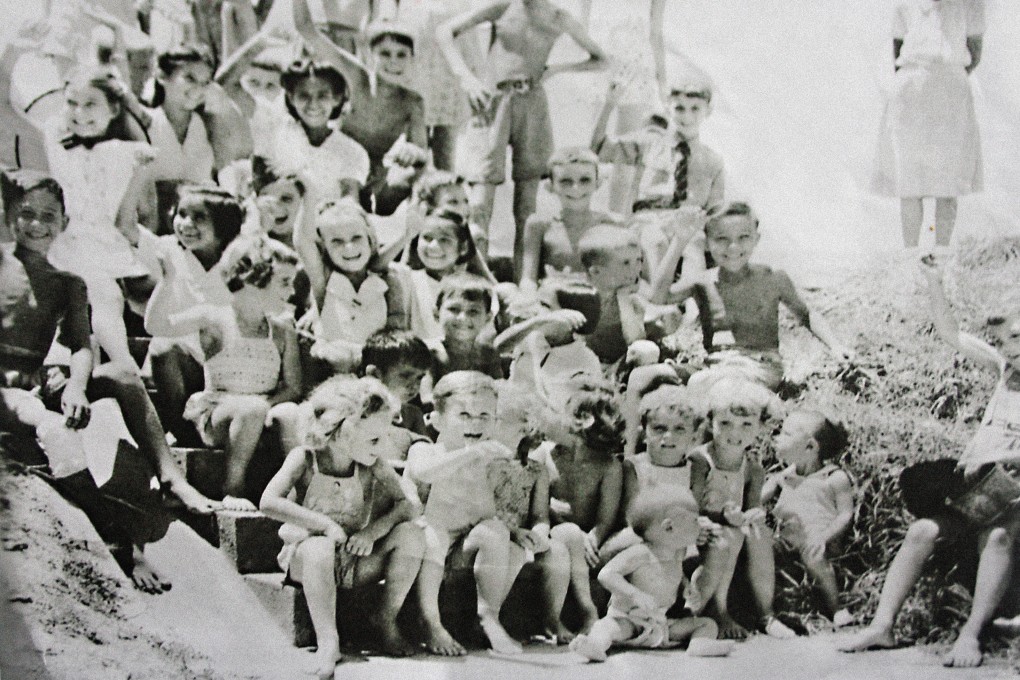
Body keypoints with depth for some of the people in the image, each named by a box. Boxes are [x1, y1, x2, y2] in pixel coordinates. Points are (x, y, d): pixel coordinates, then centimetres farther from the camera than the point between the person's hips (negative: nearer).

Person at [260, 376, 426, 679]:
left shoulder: (373, 467, -3)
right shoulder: (305, 458, -12)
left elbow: (410, 506, -7)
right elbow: (268, 502, -25)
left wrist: (374, 530, -25)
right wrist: (326, 524, -30)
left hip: (356, 560, 4)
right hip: (306, 558, -4)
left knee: (412, 536, -19)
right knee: (321, 547, -40)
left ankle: (386, 619, -3)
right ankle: (327, 640, -32)